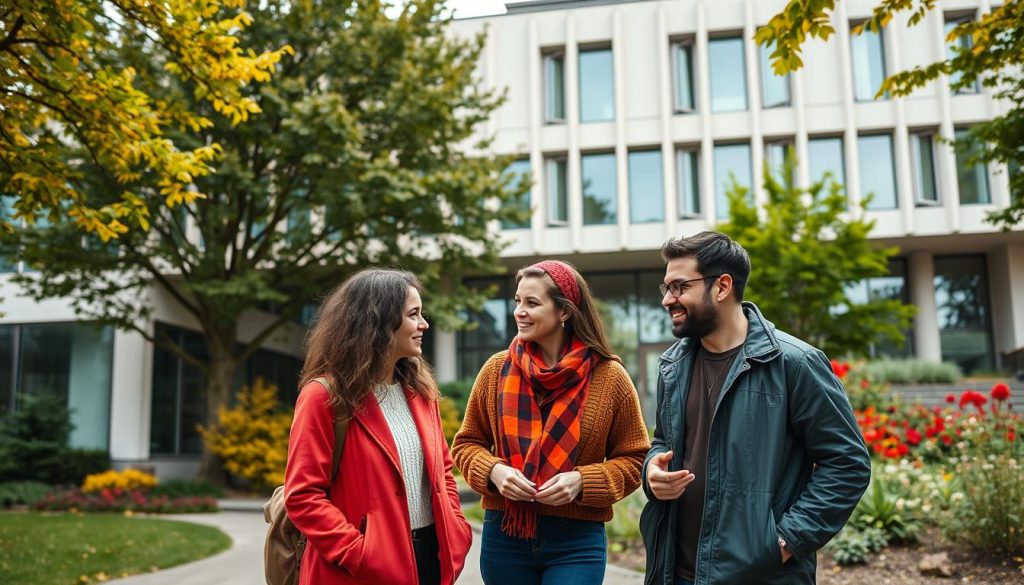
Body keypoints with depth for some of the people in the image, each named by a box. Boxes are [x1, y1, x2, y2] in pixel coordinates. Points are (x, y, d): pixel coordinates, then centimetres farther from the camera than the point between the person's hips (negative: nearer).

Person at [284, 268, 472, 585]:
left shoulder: (419, 389, 8)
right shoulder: (324, 396, -11)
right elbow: (302, 496, -13)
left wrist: (455, 529, 3)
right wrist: (359, 555, -18)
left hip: (431, 554, 6)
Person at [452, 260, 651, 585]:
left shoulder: (609, 377, -5)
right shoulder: (497, 369, 0)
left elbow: (634, 459, 1)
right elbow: (466, 443, 9)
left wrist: (581, 481, -14)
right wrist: (493, 471, -11)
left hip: (577, 541, -2)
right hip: (504, 535, 2)